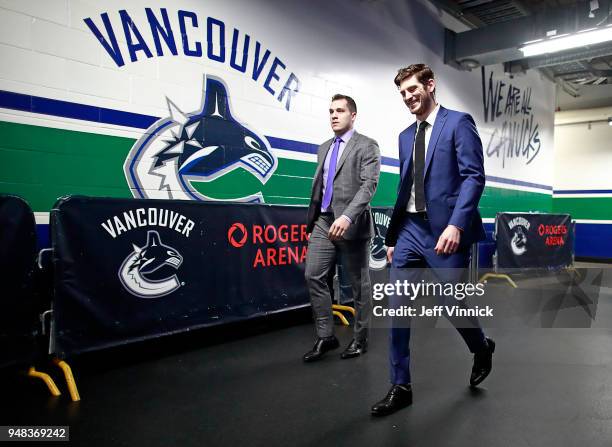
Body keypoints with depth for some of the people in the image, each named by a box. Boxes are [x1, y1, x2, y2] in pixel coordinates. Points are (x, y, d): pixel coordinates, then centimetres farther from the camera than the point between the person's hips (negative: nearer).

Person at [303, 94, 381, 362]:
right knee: (313, 276, -2)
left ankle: (360, 339, 20)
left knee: (359, 283, 5)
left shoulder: (366, 146, -3)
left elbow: (369, 185, -16)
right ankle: (325, 336, 10)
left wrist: (347, 216, -29)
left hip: (351, 224, -6)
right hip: (323, 222, 6)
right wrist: (311, 221, 17)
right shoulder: (324, 148, 17)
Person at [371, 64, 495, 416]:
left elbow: (474, 176, -11)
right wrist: (392, 236, 15)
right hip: (411, 229, 6)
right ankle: (401, 387, 13)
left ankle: (482, 348, 39)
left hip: (445, 231, -6)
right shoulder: (406, 136, 18)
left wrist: (456, 224, -24)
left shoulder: (459, 123, -1)